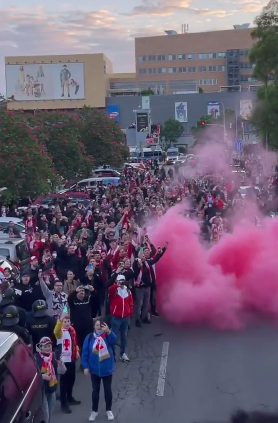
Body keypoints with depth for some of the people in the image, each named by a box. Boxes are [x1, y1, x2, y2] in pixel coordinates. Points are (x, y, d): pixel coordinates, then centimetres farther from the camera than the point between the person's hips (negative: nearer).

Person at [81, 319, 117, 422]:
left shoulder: (108, 336, -10)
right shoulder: (89, 337, -7)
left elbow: (114, 340, -33)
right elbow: (85, 353, -5)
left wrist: (108, 331, -49)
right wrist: (85, 366, -8)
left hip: (107, 369, 0)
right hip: (94, 370, 1)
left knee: (108, 390, 13)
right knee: (95, 390, 13)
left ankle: (109, 410, 30)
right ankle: (94, 411, 29)